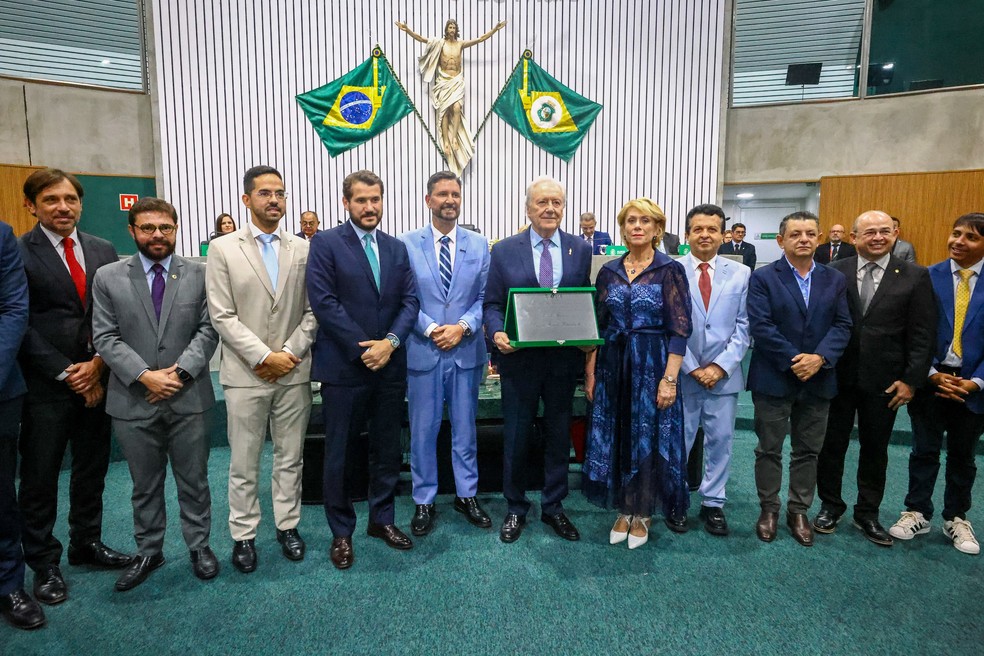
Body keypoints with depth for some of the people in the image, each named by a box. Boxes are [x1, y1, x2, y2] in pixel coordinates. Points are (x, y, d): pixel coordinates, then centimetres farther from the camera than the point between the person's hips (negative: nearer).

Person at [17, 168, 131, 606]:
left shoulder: (103, 251, 7)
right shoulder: (18, 253, -5)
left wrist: (98, 365, -6)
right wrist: (66, 373, -12)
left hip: (97, 380, 4)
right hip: (45, 386, -4)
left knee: (92, 470, 15)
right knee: (40, 477, 8)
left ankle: (87, 543, 32)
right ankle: (43, 562, 24)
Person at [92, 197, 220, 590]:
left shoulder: (199, 275, 1)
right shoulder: (108, 278, 2)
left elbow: (208, 330, -3)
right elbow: (105, 338, -2)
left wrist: (180, 371, -15)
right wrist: (144, 375, -14)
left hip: (188, 398, 0)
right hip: (133, 401, 1)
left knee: (194, 480, 12)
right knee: (145, 485, 16)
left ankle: (199, 546, 29)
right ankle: (148, 552, 33)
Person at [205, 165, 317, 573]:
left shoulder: (302, 249, 5)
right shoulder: (224, 249, 0)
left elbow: (312, 312, 3)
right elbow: (222, 316, -6)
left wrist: (289, 353, -9)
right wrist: (263, 357, -13)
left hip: (293, 372, 2)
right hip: (245, 374, -2)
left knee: (290, 458, 13)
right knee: (244, 463, 9)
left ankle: (287, 526, 29)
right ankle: (243, 535, 25)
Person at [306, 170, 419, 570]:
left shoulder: (397, 248, 11)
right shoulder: (326, 244, -4)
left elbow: (410, 301, 5)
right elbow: (324, 301, -12)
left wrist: (390, 341, -12)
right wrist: (363, 348, -15)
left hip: (390, 366, 5)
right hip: (344, 367, -4)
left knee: (388, 450, 14)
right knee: (340, 455, 7)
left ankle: (382, 520, 32)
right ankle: (341, 532, 25)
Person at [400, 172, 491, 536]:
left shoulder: (479, 244, 4)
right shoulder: (407, 243, -1)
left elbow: (485, 296, 2)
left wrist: (463, 326, -12)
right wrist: (430, 329, -14)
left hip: (467, 351, 2)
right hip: (423, 351, -1)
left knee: (465, 427, 13)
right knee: (423, 430, 9)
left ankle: (466, 495, 30)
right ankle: (424, 501, 25)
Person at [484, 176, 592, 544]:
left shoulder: (581, 250, 4)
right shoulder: (505, 250, -1)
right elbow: (492, 304, 0)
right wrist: (497, 333, -20)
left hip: (564, 359, 2)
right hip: (519, 359, -1)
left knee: (559, 436, 14)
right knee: (516, 438, 10)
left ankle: (553, 507, 33)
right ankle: (515, 508, 30)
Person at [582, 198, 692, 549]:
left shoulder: (670, 270, -5)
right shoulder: (608, 271, 6)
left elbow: (679, 329, -9)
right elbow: (597, 325, 8)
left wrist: (669, 378, -16)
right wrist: (590, 371, 3)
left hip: (652, 366, -3)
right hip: (612, 366, 4)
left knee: (649, 439, 7)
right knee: (615, 438, 10)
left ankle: (642, 513, 27)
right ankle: (624, 510, 29)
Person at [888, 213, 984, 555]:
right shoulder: (927, 277, -4)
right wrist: (931, 374, -12)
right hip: (930, 379, -1)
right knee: (924, 450, 9)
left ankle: (956, 518, 31)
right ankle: (917, 513, 24)